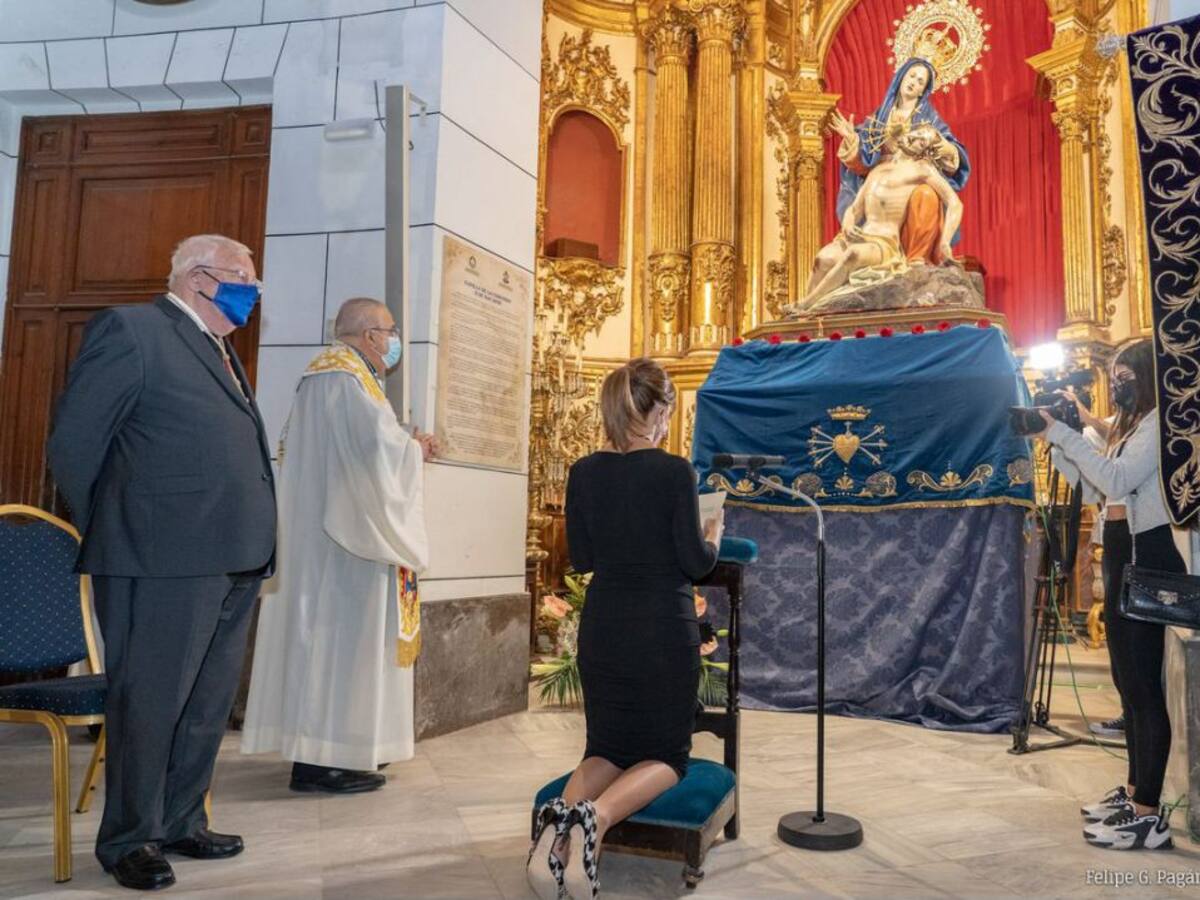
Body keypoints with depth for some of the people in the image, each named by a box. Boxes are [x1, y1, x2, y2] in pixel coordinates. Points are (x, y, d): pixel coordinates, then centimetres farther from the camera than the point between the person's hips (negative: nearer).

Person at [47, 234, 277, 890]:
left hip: (232, 564, 9)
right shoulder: (130, 329, -4)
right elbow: (72, 444, -7)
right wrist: (113, 539, -1)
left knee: (208, 705, 16)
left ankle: (180, 824, 31)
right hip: (165, 562, -8)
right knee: (150, 702, 3)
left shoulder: (222, 353, 21)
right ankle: (129, 839, 20)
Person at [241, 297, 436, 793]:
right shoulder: (349, 378, -14)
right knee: (341, 631, -7)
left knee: (321, 629, 13)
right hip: (346, 532, -11)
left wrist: (405, 449, 13)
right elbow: (379, 449, -23)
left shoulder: (322, 373, 18)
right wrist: (415, 451, -4)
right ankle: (325, 758, -2)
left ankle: (314, 743, 21)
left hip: (316, 529, 11)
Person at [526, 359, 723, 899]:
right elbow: (695, 563, -11)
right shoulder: (674, 471, -14)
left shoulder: (583, 473, -1)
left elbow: (581, 560, 5)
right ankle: (594, 817, -17)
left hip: (603, 629, 4)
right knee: (665, 754, 12)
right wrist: (714, 536, 10)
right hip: (664, 630, -4)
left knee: (607, 747, 19)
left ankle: (560, 816, -13)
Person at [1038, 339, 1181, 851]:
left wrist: (1062, 433, -23)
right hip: (1121, 554, 10)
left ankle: (1149, 816, -3)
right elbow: (1094, 486, 13)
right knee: (1128, 679, 15)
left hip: (1147, 557, -10)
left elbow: (1117, 481, -24)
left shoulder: (1159, 421, -10)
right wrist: (1055, 441, 5)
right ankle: (1135, 791, 26)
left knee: (1144, 683, -8)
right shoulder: (1127, 427, 19)